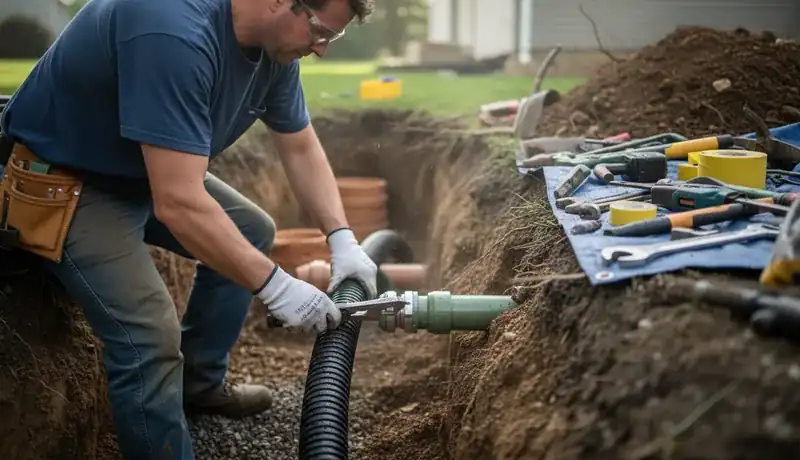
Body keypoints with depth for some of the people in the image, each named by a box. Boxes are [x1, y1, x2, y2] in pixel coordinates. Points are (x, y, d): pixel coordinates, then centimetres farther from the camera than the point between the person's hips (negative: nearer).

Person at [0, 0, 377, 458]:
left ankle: (200, 383, 25)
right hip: (62, 183, -9)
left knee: (252, 233, 12)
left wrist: (342, 238, -6)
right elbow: (177, 204, -39)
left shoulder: (276, 41, -8)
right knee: (152, 334, -22)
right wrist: (275, 285, -31)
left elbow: (302, 149, 5)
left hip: (147, 172, 9)